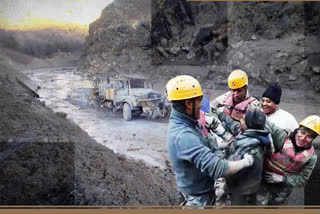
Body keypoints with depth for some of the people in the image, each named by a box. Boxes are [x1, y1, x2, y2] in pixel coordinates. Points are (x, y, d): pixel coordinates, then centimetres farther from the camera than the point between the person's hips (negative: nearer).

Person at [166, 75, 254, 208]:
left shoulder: (180, 123, -5)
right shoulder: (183, 136, -37)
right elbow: (217, 168, -40)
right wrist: (246, 161, -24)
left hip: (196, 188, 9)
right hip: (198, 195, -9)